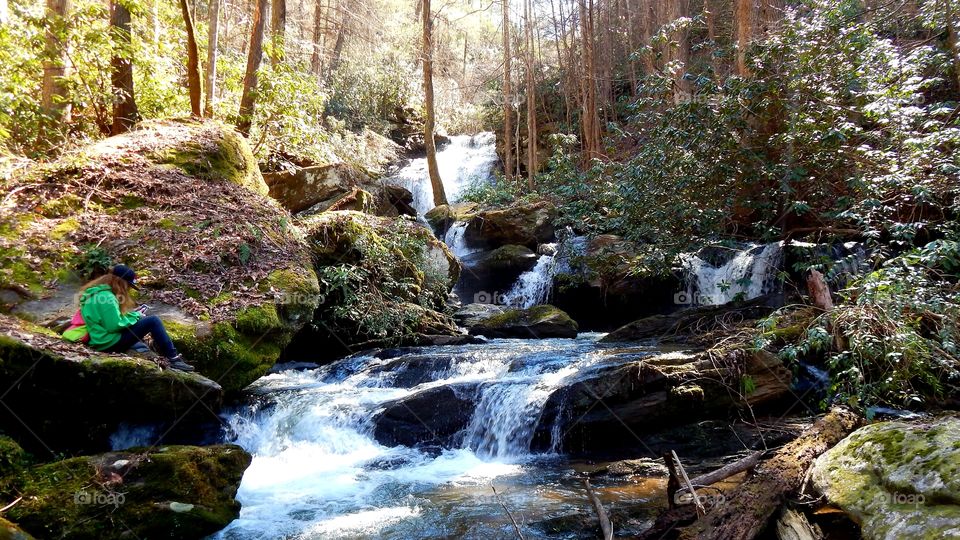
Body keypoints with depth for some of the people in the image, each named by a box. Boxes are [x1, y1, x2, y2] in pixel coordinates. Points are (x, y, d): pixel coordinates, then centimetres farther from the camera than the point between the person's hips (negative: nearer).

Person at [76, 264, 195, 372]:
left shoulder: (96, 292, 12)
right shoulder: (106, 297, -19)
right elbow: (114, 325, -21)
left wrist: (133, 314, 10)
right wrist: (135, 316, -7)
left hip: (101, 340, 10)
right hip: (110, 342, -10)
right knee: (153, 321, -10)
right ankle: (173, 359, -8)